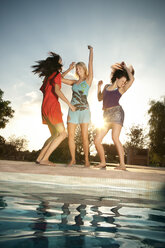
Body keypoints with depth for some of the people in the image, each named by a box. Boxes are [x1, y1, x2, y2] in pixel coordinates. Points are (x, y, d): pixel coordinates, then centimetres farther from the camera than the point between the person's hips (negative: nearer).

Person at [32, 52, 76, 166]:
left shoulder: (49, 76, 21)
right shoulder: (56, 74, -5)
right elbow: (57, 90, -20)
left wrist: (69, 69, 46)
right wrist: (70, 104, -18)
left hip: (45, 108, 9)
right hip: (52, 106, -9)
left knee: (54, 135, 15)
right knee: (63, 134, -4)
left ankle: (39, 158, 8)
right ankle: (44, 159, -11)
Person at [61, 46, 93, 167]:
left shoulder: (88, 80, 8)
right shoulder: (74, 82, 19)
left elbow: (90, 64, 3)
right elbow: (60, 79, 23)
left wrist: (91, 50, 7)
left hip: (84, 110, -4)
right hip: (73, 110, 4)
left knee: (84, 136, -7)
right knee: (71, 135, -3)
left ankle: (86, 159, 4)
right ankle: (73, 159, 8)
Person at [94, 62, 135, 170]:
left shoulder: (121, 90, 9)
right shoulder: (107, 86, 22)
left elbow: (132, 80, -6)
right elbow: (100, 98, 30)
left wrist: (127, 69, 10)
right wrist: (99, 87, 18)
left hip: (117, 112, -5)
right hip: (106, 115, 5)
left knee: (115, 138, -24)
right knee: (97, 141, -3)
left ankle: (122, 164, -23)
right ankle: (103, 162, 11)